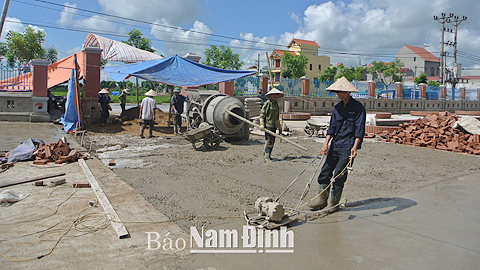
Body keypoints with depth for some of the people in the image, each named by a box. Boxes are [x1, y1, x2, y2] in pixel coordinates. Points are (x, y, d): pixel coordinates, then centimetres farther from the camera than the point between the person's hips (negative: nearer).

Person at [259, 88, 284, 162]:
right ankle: (267, 157, -7)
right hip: (268, 125, -8)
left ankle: (269, 155, 19)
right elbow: (262, 113, -9)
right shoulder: (268, 103, -7)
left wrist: (279, 126, 27)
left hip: (274, 125, 8)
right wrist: (261, 124, -17)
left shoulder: (276, 103, 18)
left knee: (272, 141, 10)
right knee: (269, 141, -10)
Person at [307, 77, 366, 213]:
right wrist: (326, 143, -3)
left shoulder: (358, 107, -5)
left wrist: (355, 147, -20)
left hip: (347, 147, -6)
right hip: (335, 145, 6)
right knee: (325, 170, 4)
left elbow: (359, 130, -10)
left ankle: (333, 203, 10)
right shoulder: (337, 108, 12)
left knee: (339, 175, -3)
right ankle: (322, 199, 16)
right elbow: (332, 127, 10)